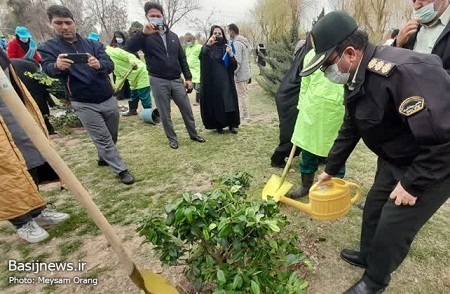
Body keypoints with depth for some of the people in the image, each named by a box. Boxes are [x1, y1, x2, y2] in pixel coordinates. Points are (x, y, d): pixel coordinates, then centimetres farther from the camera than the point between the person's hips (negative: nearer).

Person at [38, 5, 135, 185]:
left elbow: (110, 65, -9)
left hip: (108, 99, 3)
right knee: (102, 139, -3)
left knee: (112, 136, 15)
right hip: (83, 104, -3)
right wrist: (57, 66, -39)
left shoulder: (93, 44, 4)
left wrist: (99, 65, -33)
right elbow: (47, 69, -15)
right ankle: (121, 170, 7)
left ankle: (104, 158, 40)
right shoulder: (48, 48, 1)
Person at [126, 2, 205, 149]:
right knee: (165, 114, 6)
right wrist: (143, 33, -31)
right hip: (158, 81, -3)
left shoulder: (173, 36, 11)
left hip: (177, 80, 3)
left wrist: (188, 77, 7)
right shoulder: (144, 36, -2)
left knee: (187, 110, 8)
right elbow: (129, 48, -19)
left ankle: (193, 134, 26)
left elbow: (182, 58, 14)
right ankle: (172, 138, 23)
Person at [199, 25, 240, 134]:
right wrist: (207, 44, -36)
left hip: (226, 81, 2)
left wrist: (230, 53, -14)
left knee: (229, 103, 1)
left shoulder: (226, 47, 9)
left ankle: (232, 125, 15)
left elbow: (234, 66, 3)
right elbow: (201, 57, -20)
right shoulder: (208, 48, 3)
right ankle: (218, 126, 15)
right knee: (216, 104, 1)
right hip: (213, 81, -1)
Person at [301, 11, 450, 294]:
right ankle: (367, 256, 44)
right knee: (374, 208, 17)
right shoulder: (357, 79, -2)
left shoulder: (404, 71, -33)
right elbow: (350, 129, 9)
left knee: (393, 225, 1)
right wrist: (331, 169, 14)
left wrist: (412, 183, -23)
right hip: (395, 159, 8)